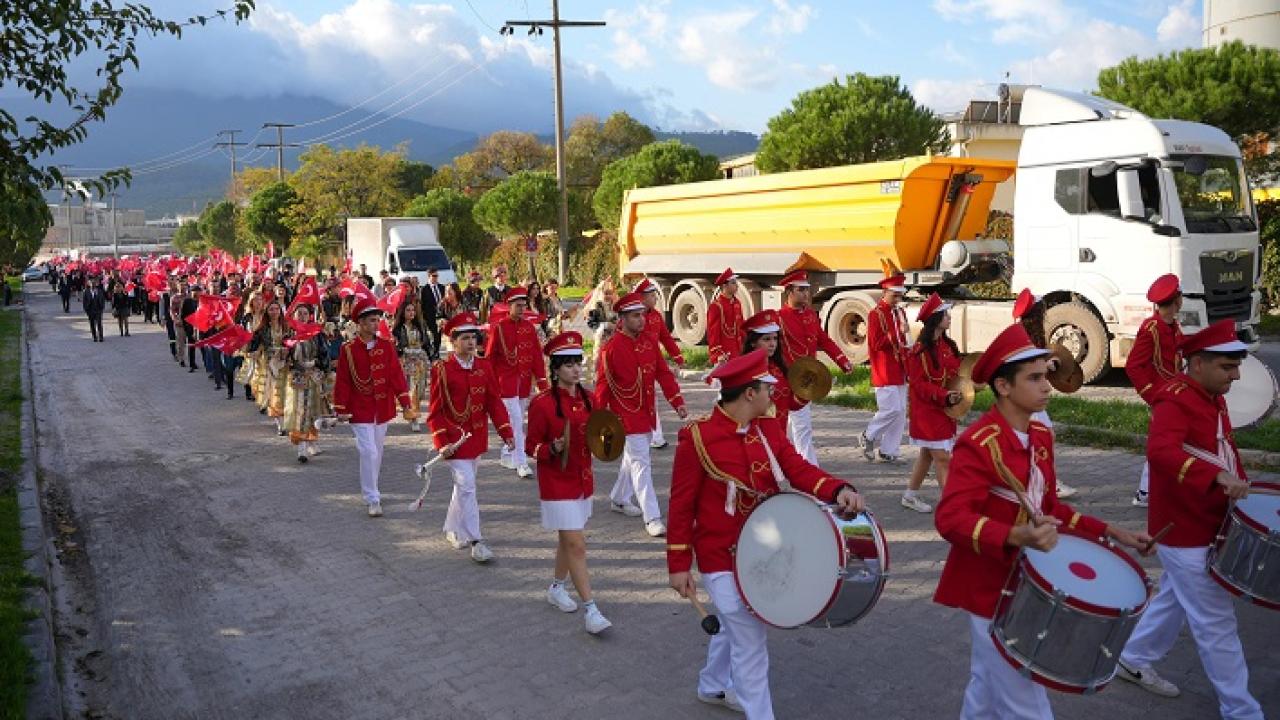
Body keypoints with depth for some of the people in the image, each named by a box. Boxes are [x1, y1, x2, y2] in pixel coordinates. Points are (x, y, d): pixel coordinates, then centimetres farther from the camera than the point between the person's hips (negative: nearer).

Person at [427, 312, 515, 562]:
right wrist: (442, 442, -16)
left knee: (464, 485, 18)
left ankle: (453, 529, 36)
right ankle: (476, 542, -7)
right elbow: (435, 411, -9)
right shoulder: (442, 370, -10)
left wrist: (506, 432, -6)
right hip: (455, 438, -5)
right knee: (466, 487, -10)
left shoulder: (484, 367, 3)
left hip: (477, 438, 5)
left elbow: (494, 402, 4)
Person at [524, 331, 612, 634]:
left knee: (567, 539, 21)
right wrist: (553, 449, -28)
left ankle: (556, 588, 42)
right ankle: (591, 611, -4)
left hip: (583, 479, 7)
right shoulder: (542, 404, -16)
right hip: (557, 484, -7)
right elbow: (531, 447, -9)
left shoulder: (587, 398, 3)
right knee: (577, 544, -8)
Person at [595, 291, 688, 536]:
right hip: (627, 414, -7)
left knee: (633, 458, 21)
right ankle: (652, 518, -7)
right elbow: (602, 386, -11)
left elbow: (663, 373, 4)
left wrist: (677, 402, -4)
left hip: (647, 412, 7)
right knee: (640, 463, -8)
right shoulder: (611, 348, -14)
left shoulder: (649, 341, 3)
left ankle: (619, 499, 41)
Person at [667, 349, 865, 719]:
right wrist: (679, 564, -13)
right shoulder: (697, 436, -19)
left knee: (734, 627, 26)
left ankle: (712, 686, 49)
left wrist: (839, 490, -31)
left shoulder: (768, 432, 1)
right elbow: (682, 504, -14)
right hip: (722, 558, -7)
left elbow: (799, 469, -11)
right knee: (750, 642, -3)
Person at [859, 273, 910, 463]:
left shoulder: (900, 312, 15)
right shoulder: (876, 314, -9)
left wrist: (907, 341, 7)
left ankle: (888, 451, 13)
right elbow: (876, 344, -16)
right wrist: (898, 333, -22)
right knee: (891, 409, -12)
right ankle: (868, 436, 9)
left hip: (900, 371, 8)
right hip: (885, 372, -8)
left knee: (901, 412, 6)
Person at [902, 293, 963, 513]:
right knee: (942, 457, -8)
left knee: (927, 453, 16)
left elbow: (955, 370, 17)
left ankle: (910, 495, 29)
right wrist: (944, 396, -26)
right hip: (927, 410, -9)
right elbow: (918, 384, -18)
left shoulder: (947, 345, 8)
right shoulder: (920, 350, -17)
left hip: (945, 409, 9)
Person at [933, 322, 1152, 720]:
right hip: (990, 588, -8)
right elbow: (950, 518, -31)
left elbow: (1047, 507, 14)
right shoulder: (977, 443, -22)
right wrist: (1015, 536, -45)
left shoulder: (1041, 436, 5)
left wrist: (1111, 532, 7)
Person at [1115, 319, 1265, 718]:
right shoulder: (1175, 399, -22)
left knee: (1175, 602, 23)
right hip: (1187, 532, -10)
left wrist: (1240, 486, 4)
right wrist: (1217, 477, -49)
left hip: (1205, 525, 10)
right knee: (1216, 624, 1)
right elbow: (1160, 451, -40)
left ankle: (1134, 661, 40)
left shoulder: (1212, 398, 8)